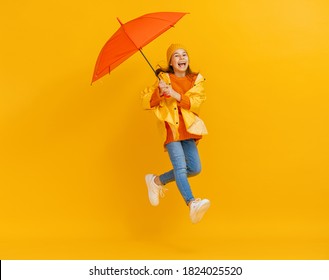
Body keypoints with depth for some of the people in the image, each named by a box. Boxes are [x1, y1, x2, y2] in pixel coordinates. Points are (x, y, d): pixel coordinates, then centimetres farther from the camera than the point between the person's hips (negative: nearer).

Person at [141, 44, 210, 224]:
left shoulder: (196, 80, 12)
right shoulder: (164, 78, 5)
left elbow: (196, 103, -5)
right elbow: (146, 103, 0)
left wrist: (176, 95, -18)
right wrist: (159, 92, -18)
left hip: (187, 128, 4)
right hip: (170, 127, -4)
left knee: (195, 168, -2)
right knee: (180, 166, -20)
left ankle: (158, 181, 17)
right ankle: (192, 203, -36)